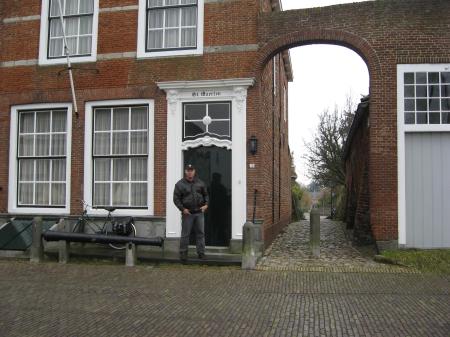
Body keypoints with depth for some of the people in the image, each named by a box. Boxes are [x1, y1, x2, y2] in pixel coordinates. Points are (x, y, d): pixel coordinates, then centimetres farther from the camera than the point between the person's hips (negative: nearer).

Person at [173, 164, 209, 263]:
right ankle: (183, 253, 12)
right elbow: (176, 199, -3)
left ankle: (201, 253, 14)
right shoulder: (180, 184, -1)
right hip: (187, 213, -3)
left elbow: (206, 195, 18)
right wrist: (182, 209, -12)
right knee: (185, 234, 2)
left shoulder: (200, 183, 10)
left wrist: (206, 204, 2)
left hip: (199, 213, 3)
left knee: (200, 233, 6)